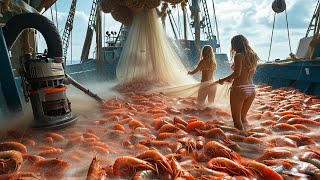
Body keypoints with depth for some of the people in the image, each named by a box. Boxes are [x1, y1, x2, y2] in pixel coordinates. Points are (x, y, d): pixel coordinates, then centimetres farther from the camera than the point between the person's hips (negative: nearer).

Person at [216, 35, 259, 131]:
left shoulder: (238, 55, -9)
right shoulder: (252, 56, 14)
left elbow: (237, 73, -19)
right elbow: (247, 74, 15)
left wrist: (223, 80, -8)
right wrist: (231, 79, 22)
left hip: (239, 89, -8)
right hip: (251, 89, 8)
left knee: (237, 118, 5)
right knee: (243, 117, 22)